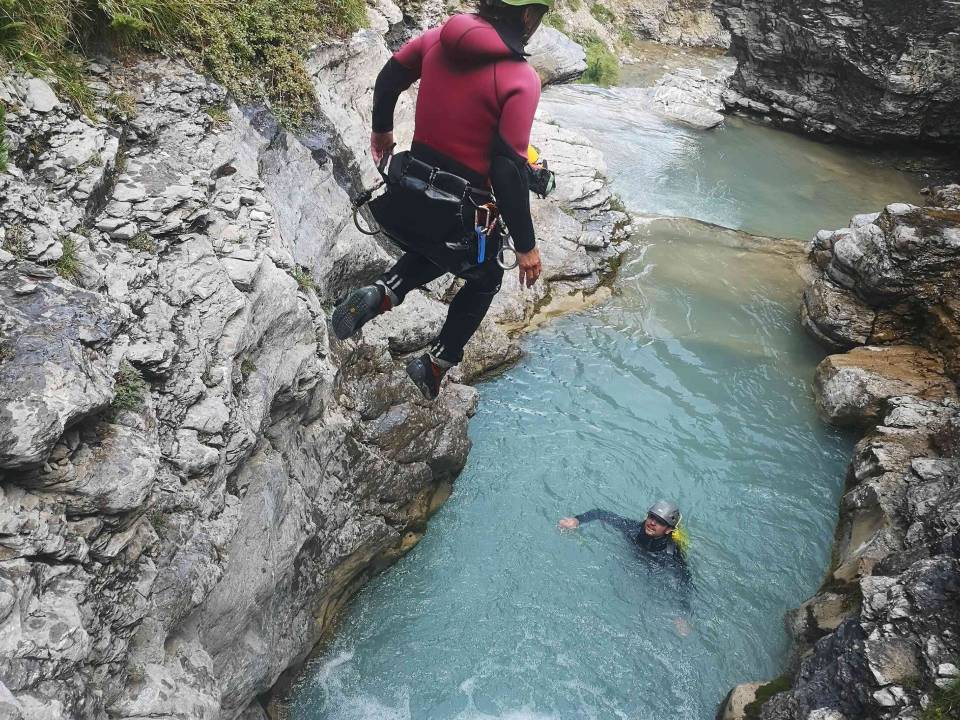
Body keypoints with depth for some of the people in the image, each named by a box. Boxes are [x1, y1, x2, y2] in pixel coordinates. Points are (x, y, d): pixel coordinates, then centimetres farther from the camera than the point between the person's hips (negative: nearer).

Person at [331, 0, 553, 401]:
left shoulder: (440, 37, 0)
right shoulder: (520, 79, -18)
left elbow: (389, 77, 13)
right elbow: (509, 171, -20)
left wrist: (382, 129, 32)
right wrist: (526, 246, -11)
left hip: (403, 202, 5)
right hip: (453, 217, -5)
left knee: (436, 250, 37)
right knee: (485, 278, 26)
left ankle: (382, 294, 11)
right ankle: (435, 365, 24)